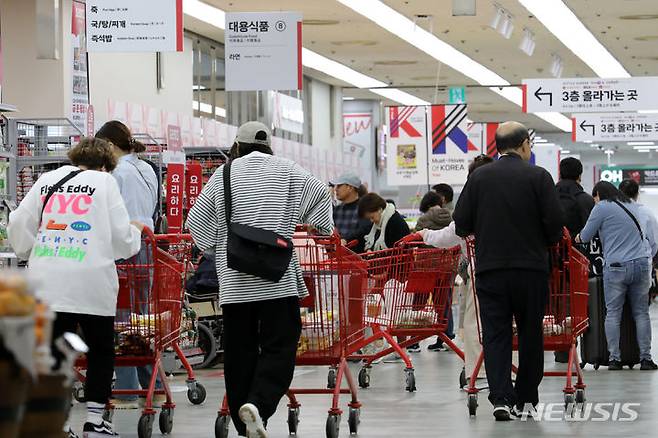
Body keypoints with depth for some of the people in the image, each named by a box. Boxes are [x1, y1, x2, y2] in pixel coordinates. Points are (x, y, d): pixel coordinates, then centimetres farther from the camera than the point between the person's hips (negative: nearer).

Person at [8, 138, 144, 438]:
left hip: (46, 283, 3)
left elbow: (18, 225, 14)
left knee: (54, 351, 5)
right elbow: (121, 237, 1)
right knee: (101, 351, 11)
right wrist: (135, 233, 23)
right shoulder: (104, 182, 4)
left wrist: (31, 251, 33)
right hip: (91, 283, -3)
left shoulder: (47, 180, 13)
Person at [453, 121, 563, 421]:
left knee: (495, 334, 3)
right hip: (531, 267, -1)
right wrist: (546, 242, 12)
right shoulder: (538, 177, -4)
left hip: (489, 268, 1)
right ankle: (526, 399, 16)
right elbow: (554, 222, -8)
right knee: (530, 333, 11)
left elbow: (461, 224, 2)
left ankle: (500, 398, -10)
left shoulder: (479, 177, 3)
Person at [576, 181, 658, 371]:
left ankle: (614, 357, -1)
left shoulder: (602, 207, 0)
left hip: (616, 266, -5)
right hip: (642, 264, 5)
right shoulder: (633, 207, 19)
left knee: (613, 313, 2)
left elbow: (585, 237, 3)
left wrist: (578, 238, 24)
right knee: (641, 312, 8)